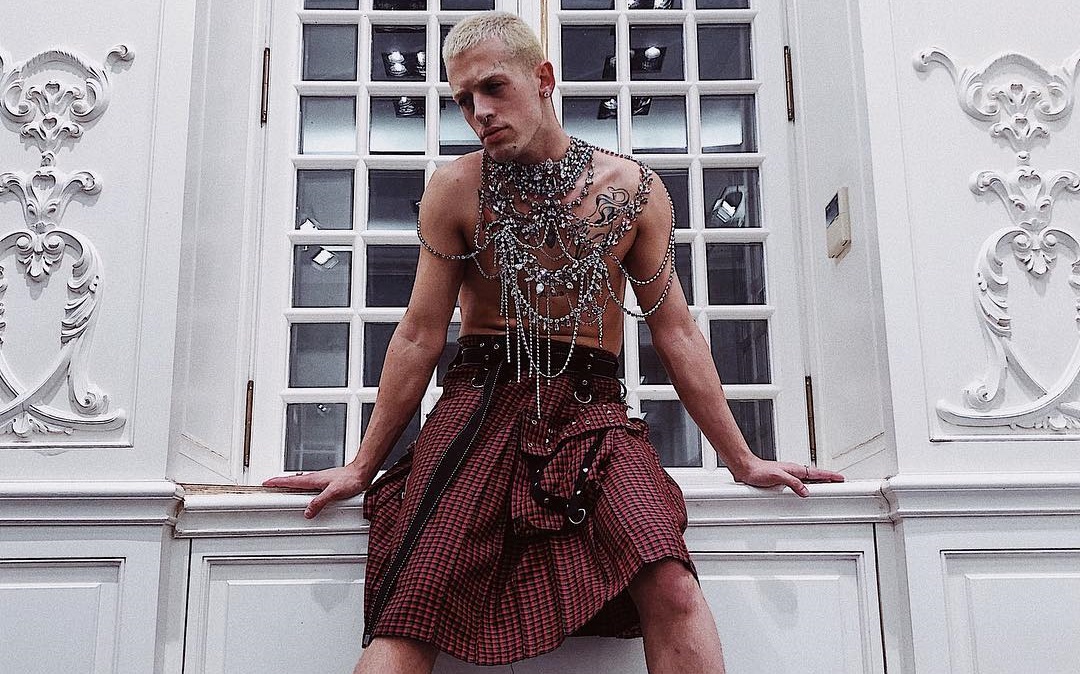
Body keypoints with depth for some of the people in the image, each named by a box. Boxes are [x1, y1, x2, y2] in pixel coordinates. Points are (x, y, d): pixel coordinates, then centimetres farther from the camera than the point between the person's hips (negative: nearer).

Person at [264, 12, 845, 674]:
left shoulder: (633, 189, 4)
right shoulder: (456, 190, 3)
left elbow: (676, 332, 9)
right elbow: (420, 336, 7)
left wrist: (743, 460, 11)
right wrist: (362, 466, 9)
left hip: (593, 406, 1)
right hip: (482, 400, 0)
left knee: (674, 592, -24)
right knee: (409, 619, -18)